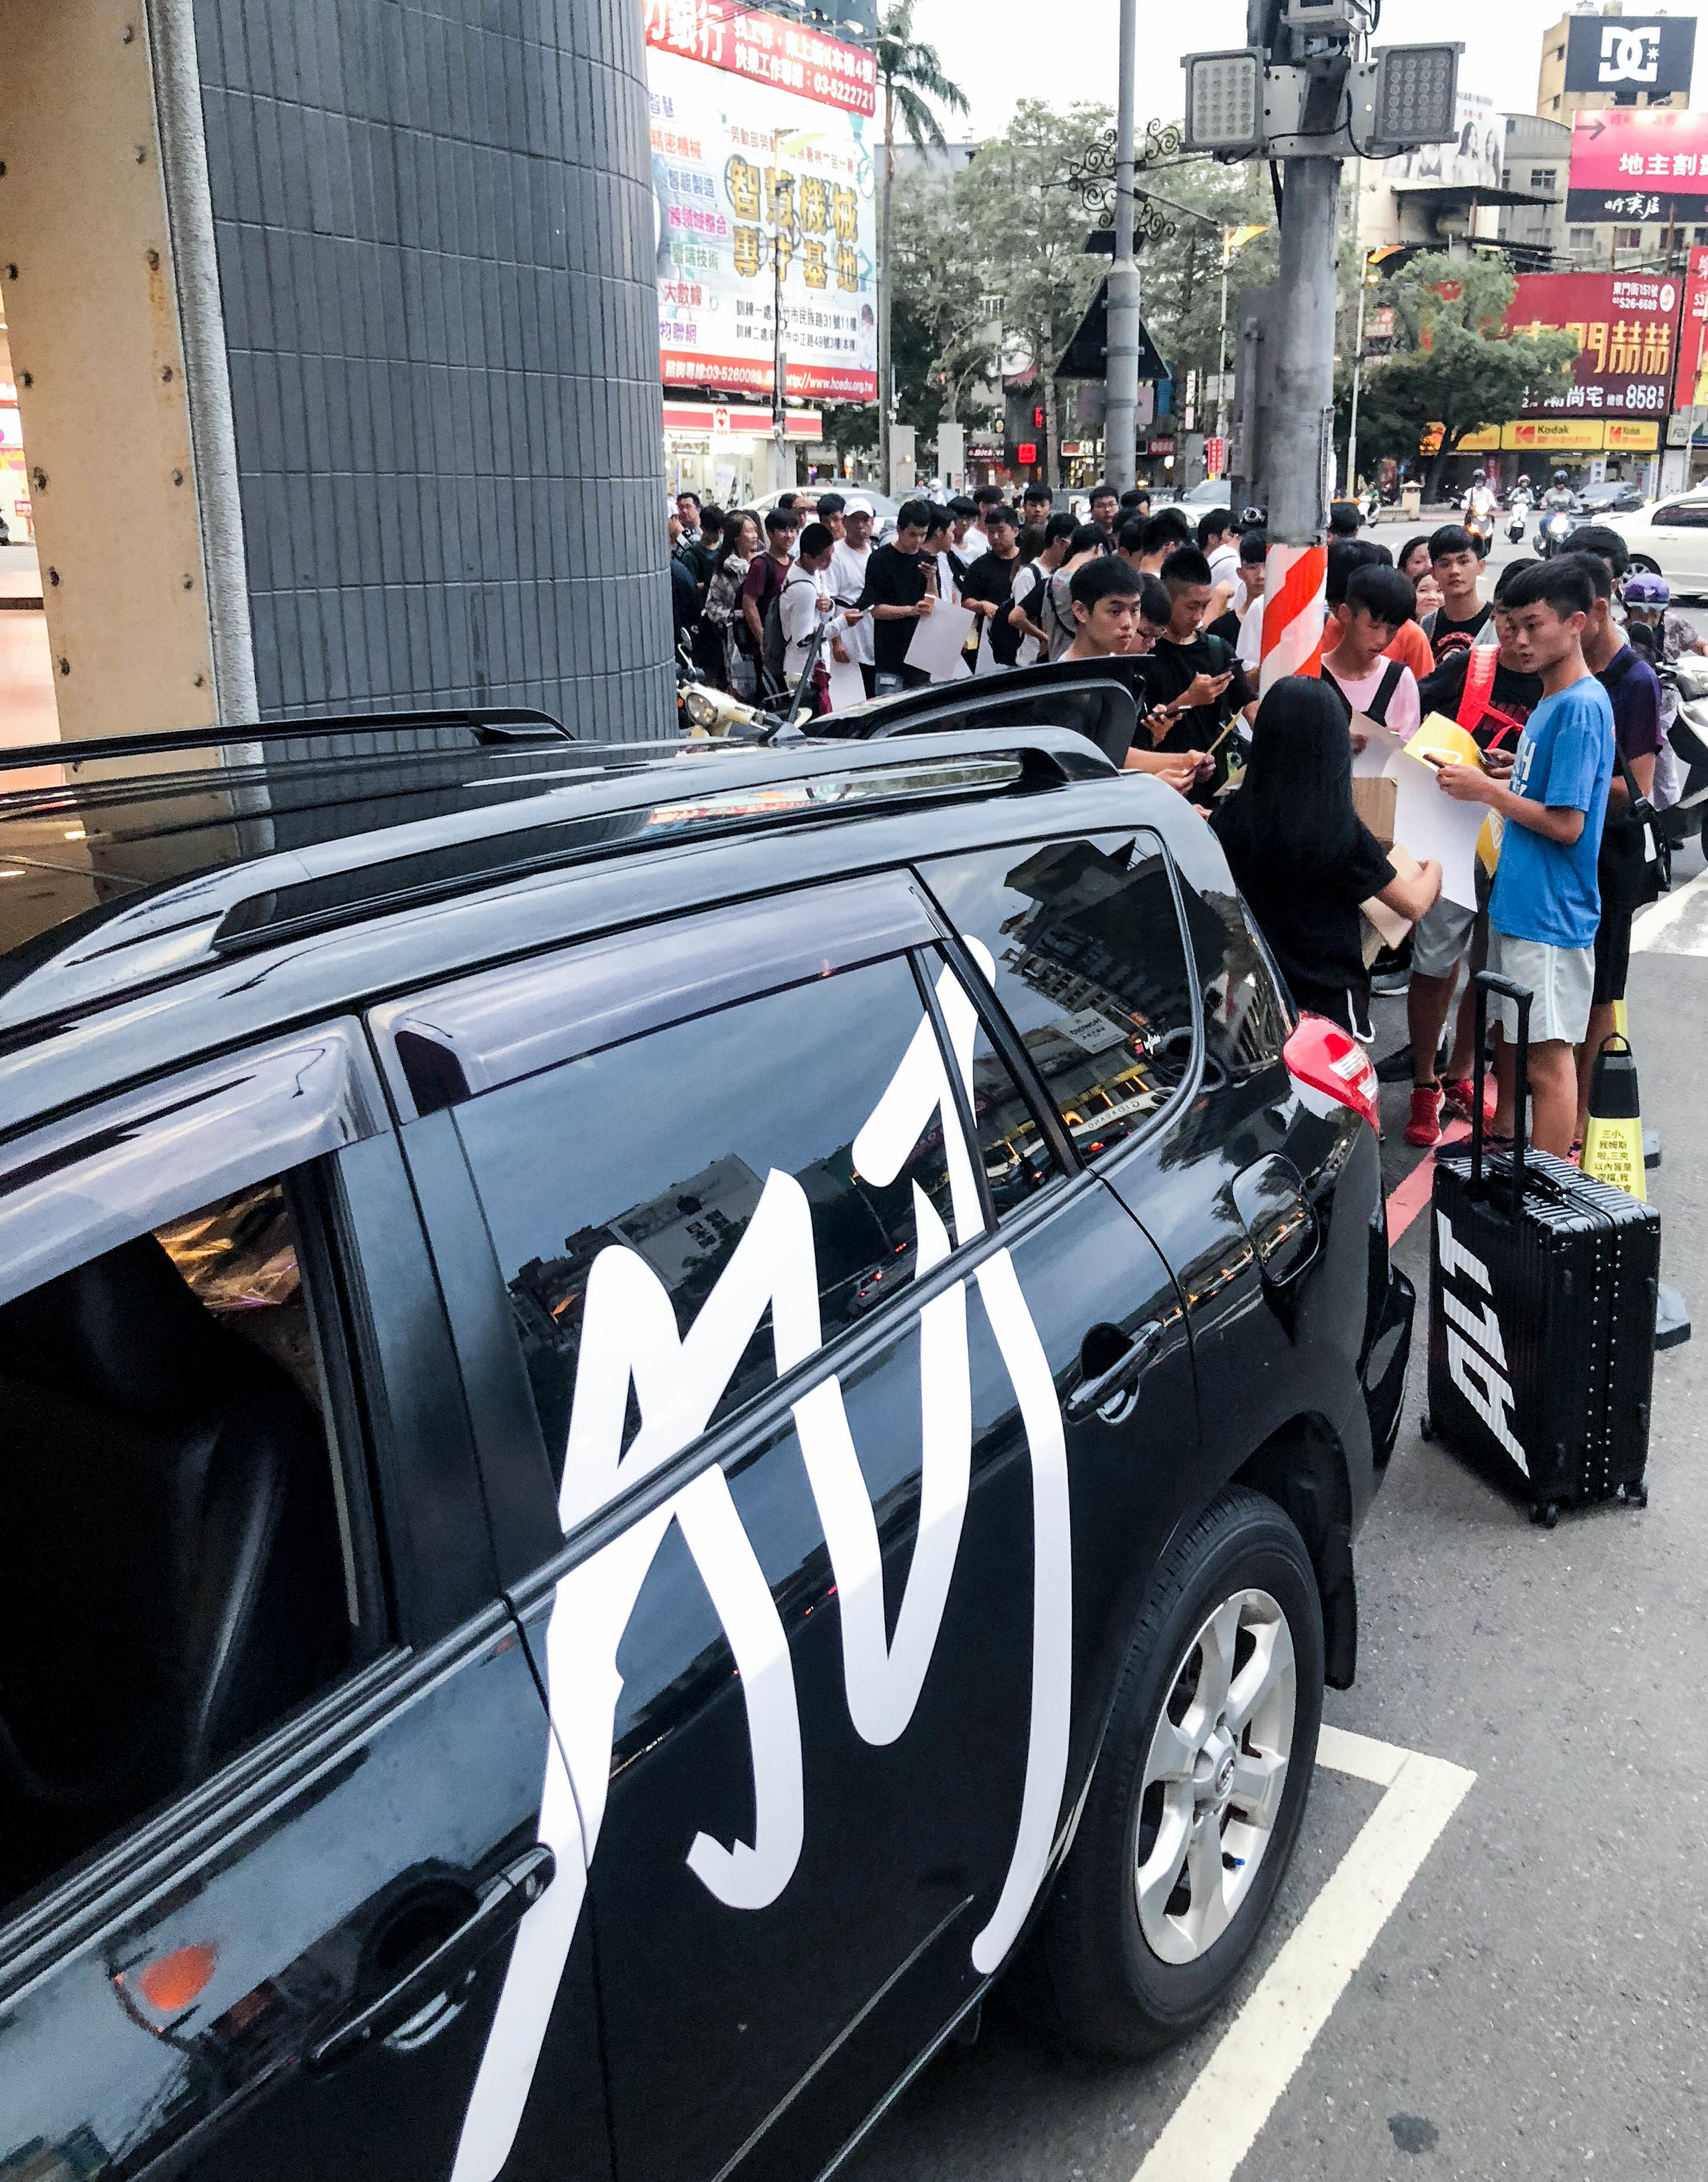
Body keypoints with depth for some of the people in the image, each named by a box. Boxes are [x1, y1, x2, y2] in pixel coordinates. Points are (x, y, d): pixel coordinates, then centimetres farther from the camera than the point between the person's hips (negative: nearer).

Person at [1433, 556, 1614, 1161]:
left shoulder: (1582, 706, -17)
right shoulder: (1550, 702, 13)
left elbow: (1567, 823, -20)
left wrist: (1488, 790, -13)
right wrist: (1500, 781, 7)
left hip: (1551, 913, -10)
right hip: (1516, 899, 10)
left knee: (1548, 1057, -4)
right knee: (1507, 1033, 22)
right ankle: (1501, 1142, 39)